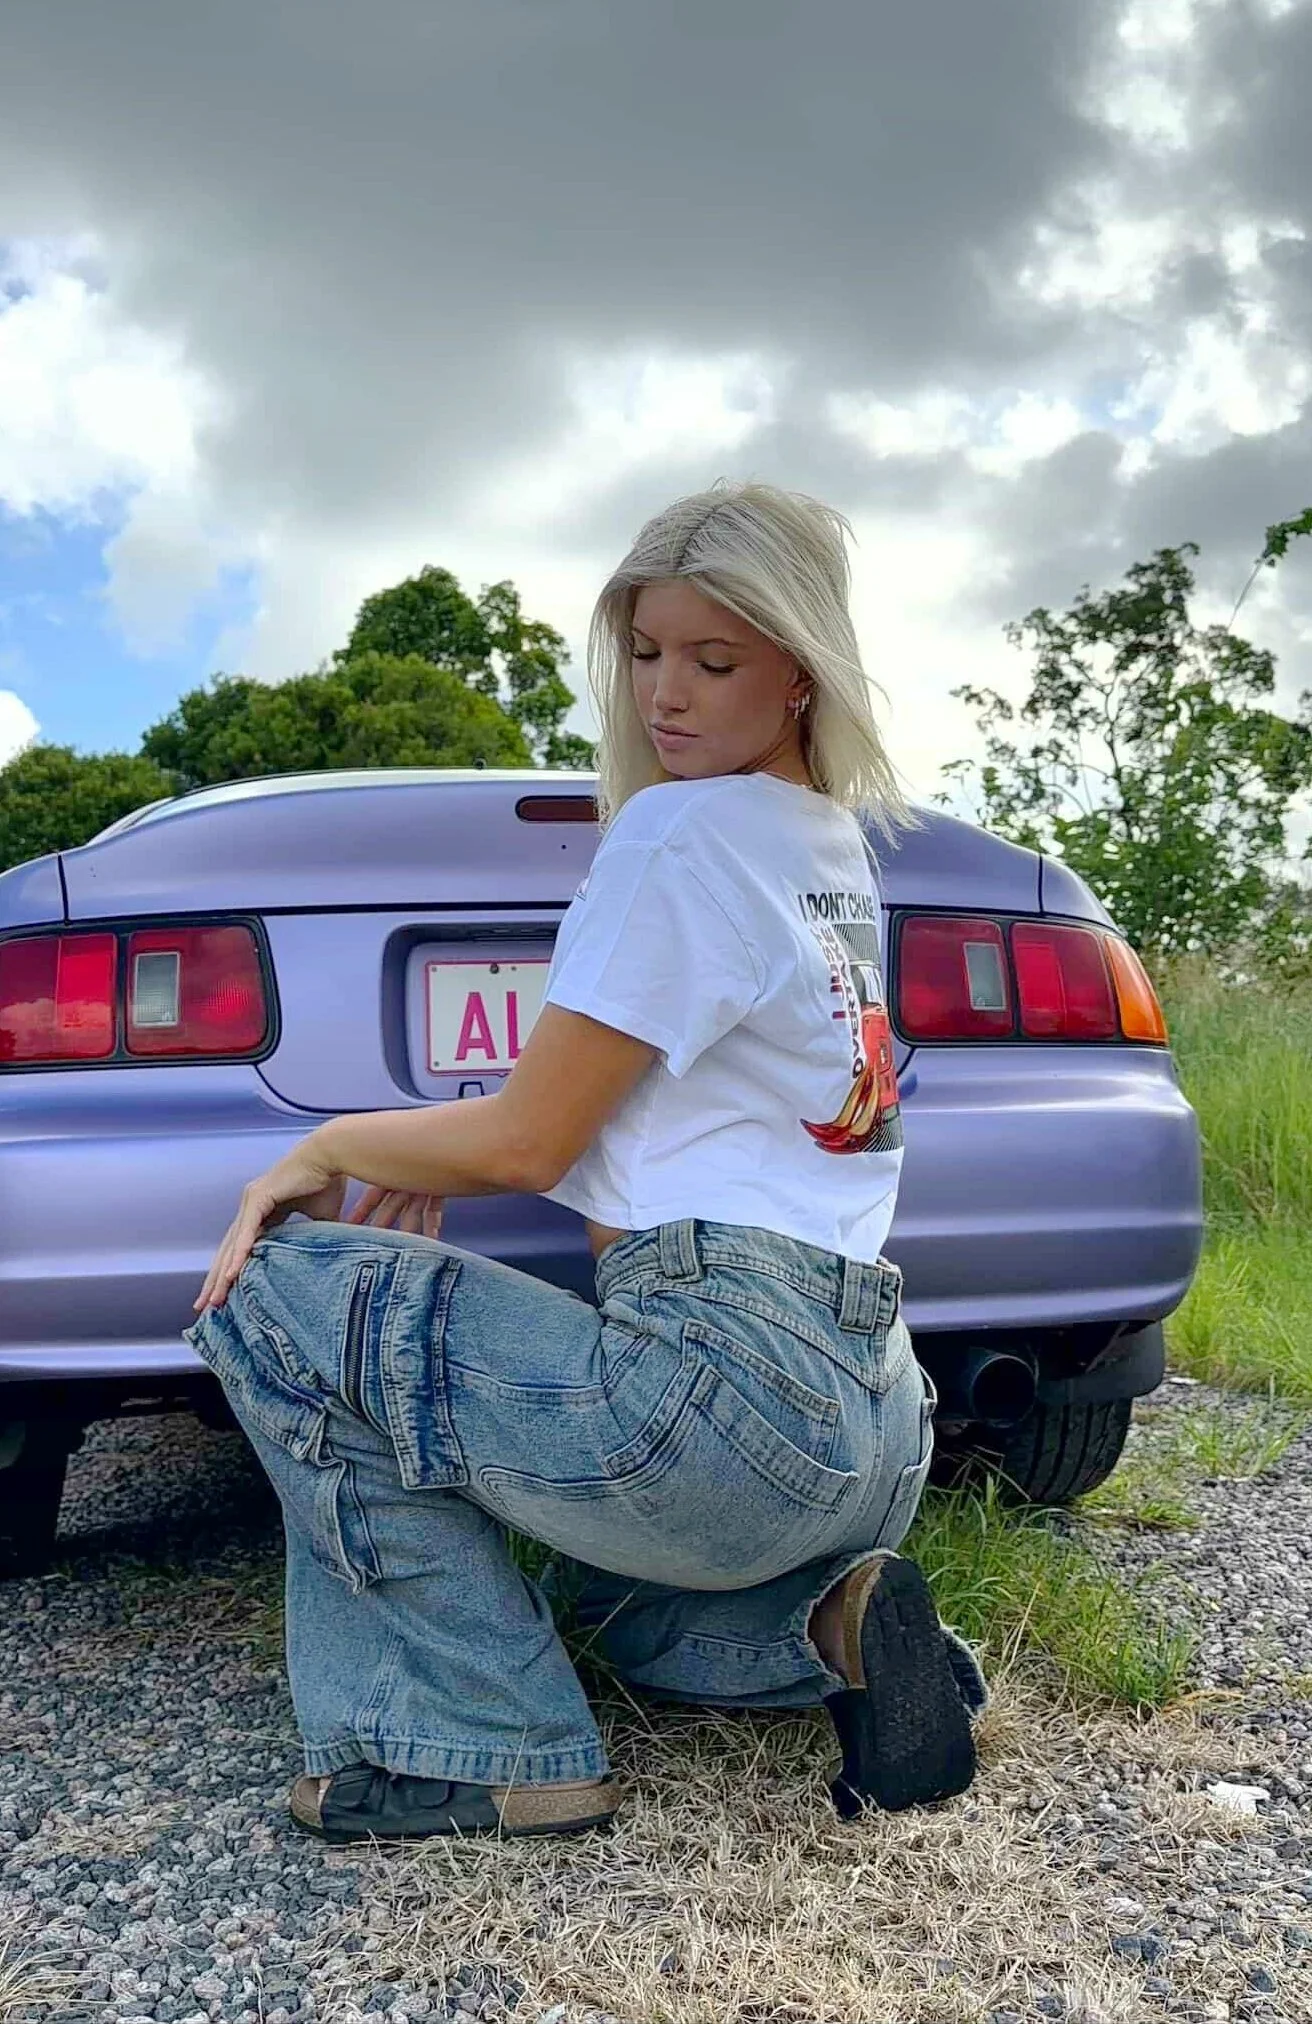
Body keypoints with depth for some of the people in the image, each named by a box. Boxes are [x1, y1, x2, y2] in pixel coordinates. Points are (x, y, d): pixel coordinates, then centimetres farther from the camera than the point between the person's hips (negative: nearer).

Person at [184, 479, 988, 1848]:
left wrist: (332, 1147, 5)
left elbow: (524, 1143, -11)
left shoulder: (681, 831, -13)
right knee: (602, 1597, 37)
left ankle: (480, 1747, -1)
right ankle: (827, 1630, 8)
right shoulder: (835, 841, 16)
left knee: (273, 1285, -6)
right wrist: (430, 1158, 10)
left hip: (731, 1397, -10)